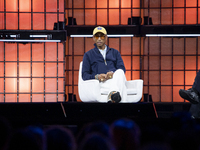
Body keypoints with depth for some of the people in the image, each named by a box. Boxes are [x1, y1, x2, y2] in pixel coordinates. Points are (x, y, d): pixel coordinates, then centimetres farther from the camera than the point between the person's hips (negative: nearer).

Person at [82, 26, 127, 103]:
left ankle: (113, 94, -67)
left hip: (116, 78, 2)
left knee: (120, 72, -39)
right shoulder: (88, 55, 26)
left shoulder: (115, 52, 31)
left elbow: (122, 69, 13)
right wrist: (96, 76, -11)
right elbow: (85, 75, 14)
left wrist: (112, 73, -13)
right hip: (100, 82, -2)